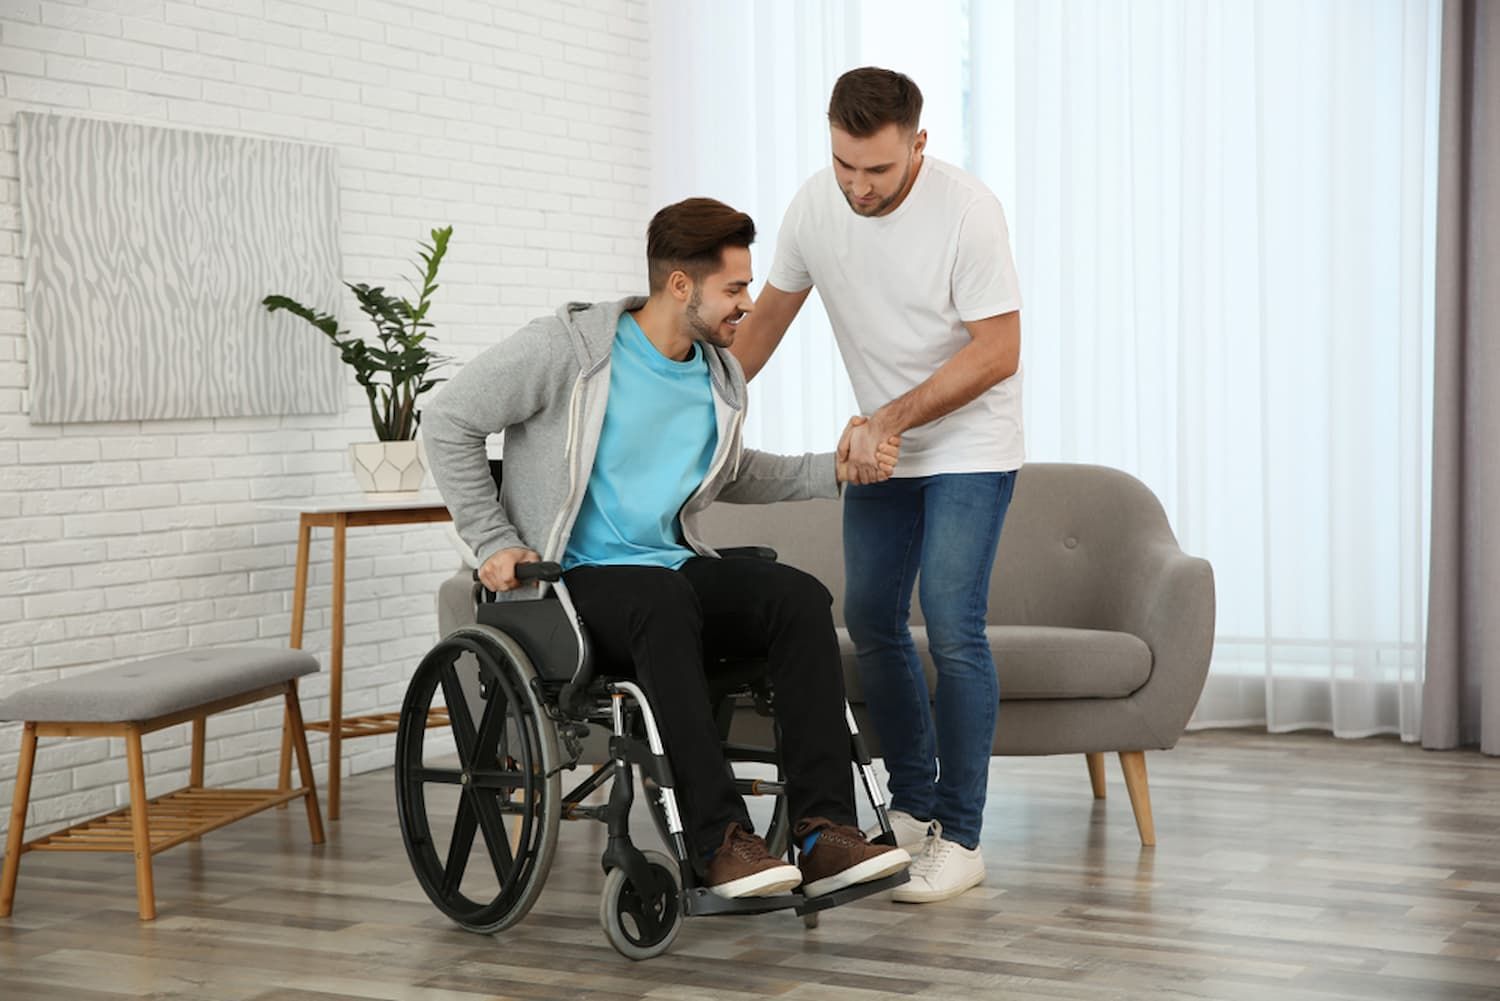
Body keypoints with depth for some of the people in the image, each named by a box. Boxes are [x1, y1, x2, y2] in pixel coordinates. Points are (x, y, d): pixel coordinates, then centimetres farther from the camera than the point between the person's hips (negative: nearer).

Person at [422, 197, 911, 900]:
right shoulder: (570, 348, -7)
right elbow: (448, 423, -1)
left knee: (800, 596, -23)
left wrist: (836, 471, 17)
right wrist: (493, 542, -5)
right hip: (574, 578, -6)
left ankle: (824, 833, -30)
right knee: (664, 599, -39)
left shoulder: (722, 380, 12)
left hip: (676, 570, 6)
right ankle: (720, 841, -40)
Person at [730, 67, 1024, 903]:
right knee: (871, 619, 7)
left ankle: (960, 840, -6)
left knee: (953, 629, -13)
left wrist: (889, 421, -25)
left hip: (970, 449, -6)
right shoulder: (817, 206, -5)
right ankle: (914, 809, 22)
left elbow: (998, 350, -22)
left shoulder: (967, 210, -23)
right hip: (882, 449, 6)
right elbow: (770, 314, 9)